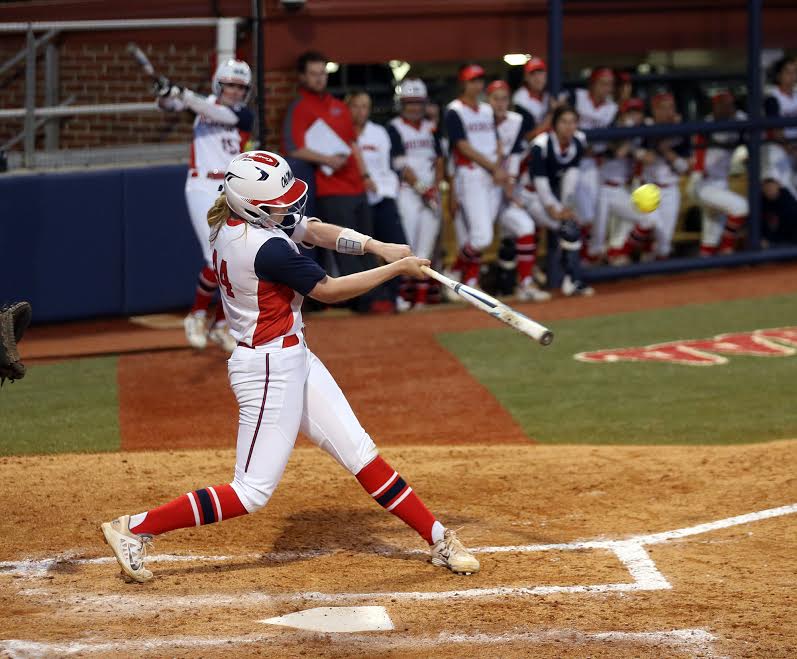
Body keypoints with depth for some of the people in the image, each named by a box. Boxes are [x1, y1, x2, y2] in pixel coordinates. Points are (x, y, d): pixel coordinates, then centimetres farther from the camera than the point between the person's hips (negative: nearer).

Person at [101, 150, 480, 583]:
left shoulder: (229, 219, 0)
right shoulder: (268, 249, -27)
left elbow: (312, 230, 5)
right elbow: (328, 291, -16)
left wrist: (375, 246, -9)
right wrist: (397, 269, -8)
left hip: (293, 358, 10)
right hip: (270, 370, -10)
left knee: (359, 451, 12)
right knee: (252, 493, -3)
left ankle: (438, 540, 17)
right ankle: (134, 529, 3)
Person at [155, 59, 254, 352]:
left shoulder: (245, 116, 2)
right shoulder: (205, 104, 5)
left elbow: (220, 115, -17)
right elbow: (168, 105, -8)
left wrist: (182, 94, -29)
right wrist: (165, 93, -32)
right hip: (203, 189, -3)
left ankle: (220, 326, 17)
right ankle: (197, 317, 4)